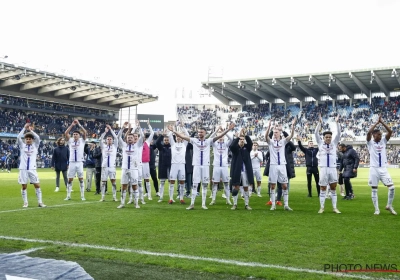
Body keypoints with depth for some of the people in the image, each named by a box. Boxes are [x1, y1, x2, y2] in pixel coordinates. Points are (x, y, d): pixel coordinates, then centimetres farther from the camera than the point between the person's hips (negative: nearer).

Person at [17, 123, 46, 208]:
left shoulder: (35, 146, 8)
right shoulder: (22, 146, 7)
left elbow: (37, 138, -8)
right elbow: (18, 137, -6)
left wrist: (31, 130, -4)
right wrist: (24, 128, -6)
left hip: (32, 169, 0)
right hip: (23, 169, 0)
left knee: (37, 185, -2)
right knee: (24, 186, 3)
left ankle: (40, 202, 5)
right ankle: (25, 202, 14)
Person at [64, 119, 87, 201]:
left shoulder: (82, 140, 3)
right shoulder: (70, 140, 7)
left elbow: (85, 132, -12)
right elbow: (66, 133, -7)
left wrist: (79, 124, -14)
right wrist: (72, 125, -12)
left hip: (79, 162, -1)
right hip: (72, 163, 1)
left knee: (81, 179, 2)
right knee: (70, 179, 4)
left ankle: (82, 196, 7)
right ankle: (68, 196, 11)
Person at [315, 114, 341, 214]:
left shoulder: (334, 143, 8)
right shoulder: (320, 144, 5)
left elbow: (338, 133, 0)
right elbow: (316, 133, -3)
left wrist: (337, 122, -9)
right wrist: (320, 122, -13)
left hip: (333, 169, 1)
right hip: (323, 169, -1)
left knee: (333, 189, 6)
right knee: (323, 189, 4)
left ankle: (335, 208, 12)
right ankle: (322, 207, 10)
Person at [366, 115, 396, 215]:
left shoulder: (383, 141, 9)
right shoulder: (370, 143, -1)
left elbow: (390, 131, -2)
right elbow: (369, 132, -18)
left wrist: (382, 122, -6)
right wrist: (377, 122, -12)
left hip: (383, 168, 3)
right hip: (374, 169, -3)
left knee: (391, 187, -5)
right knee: (374, 189, 2)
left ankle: (389, 206, 13)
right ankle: (376, 209, 11)